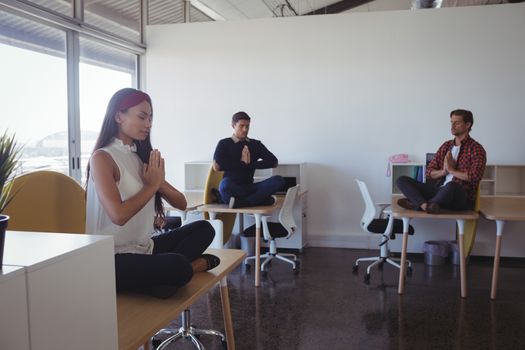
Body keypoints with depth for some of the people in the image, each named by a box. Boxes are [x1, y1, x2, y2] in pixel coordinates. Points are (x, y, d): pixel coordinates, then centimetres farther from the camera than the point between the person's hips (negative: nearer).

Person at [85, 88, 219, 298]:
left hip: (144, 247, 9)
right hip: (113, 258, -8)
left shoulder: (142, 156, 11)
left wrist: (160, 183, -12)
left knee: (203, 229, 2)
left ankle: (160, 272, -16)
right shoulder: (102, 158, -11)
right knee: (178, 266, -32)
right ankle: (191, 264, 2)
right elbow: (118, 215, -25)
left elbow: (181, 204, 9)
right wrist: (152, 184, -12)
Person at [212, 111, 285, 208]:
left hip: (249, 188, 3)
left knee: (278, 180, -21)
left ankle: (241, 202, -29)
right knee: (225, 184, -40)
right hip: (232, 189, -3)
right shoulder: (224, 143, 5)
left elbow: (273, 162, 4)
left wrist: (251, 164, -7)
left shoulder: (256, 144, 14)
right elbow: (216, 166, -11)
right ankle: (263, 199, -24)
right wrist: (242, 163, -6)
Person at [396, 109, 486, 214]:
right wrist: (443, 171, -5)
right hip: (438, 190, 6)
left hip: (462, 198, -6)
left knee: (451, 186, -43)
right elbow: (428, 172, 15)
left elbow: (474, 177, -15)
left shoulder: (476, 149, 1)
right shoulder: (446, 146, 19)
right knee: (402, 180, -9)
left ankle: (417, 204, -22)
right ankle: (426, 206, -35)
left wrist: (451, 170, -6)